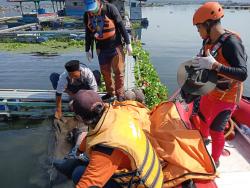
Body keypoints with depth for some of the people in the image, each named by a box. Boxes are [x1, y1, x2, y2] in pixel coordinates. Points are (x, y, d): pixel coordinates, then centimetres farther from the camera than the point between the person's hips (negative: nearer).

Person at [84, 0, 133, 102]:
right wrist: (87, 49, 16)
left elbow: (121, 26, -8)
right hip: (101, 48, 4)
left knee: (118, 72, 0)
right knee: (105, 72, 9)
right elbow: (88, 33, 13)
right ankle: (110, 92, 26)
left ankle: (120, 95, 11)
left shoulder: (110, 8, -11)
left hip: (115, 46, -4)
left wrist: (128, 43, -9)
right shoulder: (87, 15, 3)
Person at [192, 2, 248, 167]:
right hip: (210, 92, 8)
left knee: (216, 130, 4)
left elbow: (243, 74, -33)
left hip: (226, 97, -8)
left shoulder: (231, 42, -26)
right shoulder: (208, 41, -2)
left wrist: (214, 65, -40)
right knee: (203, 119, 24)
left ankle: (215, 161, 27)